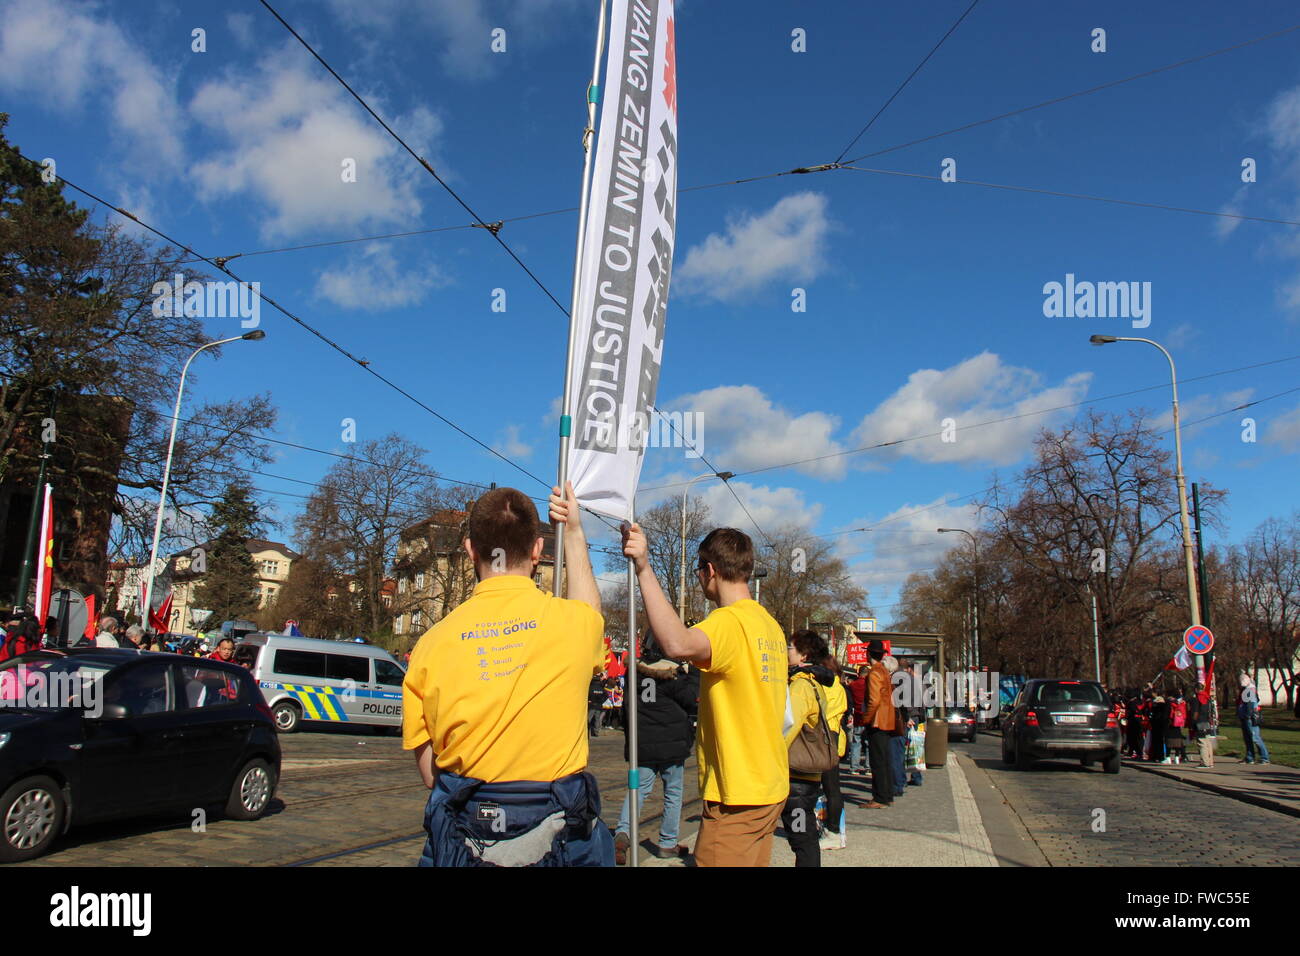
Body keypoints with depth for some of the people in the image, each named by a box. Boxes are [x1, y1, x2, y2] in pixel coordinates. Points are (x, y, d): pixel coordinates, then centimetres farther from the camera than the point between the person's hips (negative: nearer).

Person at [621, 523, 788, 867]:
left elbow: (678, 645, -41)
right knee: (753, 861, 18)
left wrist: (644, 569, -41)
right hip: (770, 787, 10)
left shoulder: (729, 621, -19)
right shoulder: (771, 625, 11)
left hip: (737, 796, -10)